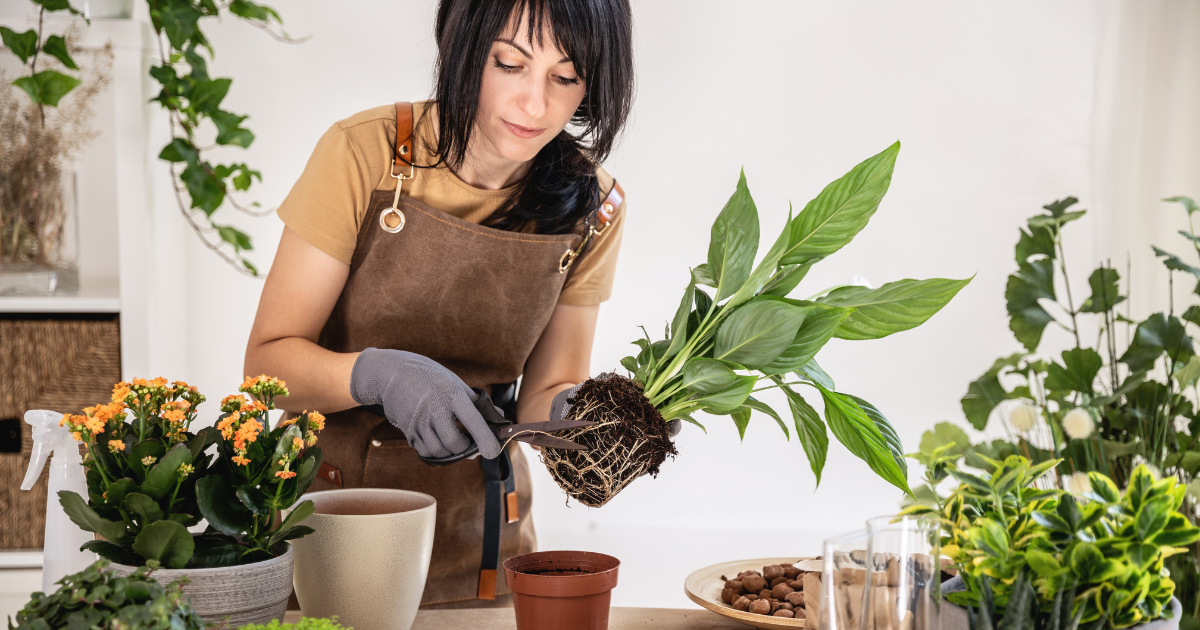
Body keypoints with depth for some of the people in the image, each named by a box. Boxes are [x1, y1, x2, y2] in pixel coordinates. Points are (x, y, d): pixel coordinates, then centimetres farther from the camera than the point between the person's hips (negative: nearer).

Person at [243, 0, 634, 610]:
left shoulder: (593, 210, -8)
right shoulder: (365, 154, -17)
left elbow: (545, 390, 0)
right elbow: (268, 359, -14)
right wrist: (378, 374, -33)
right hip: (327, 511, -2)